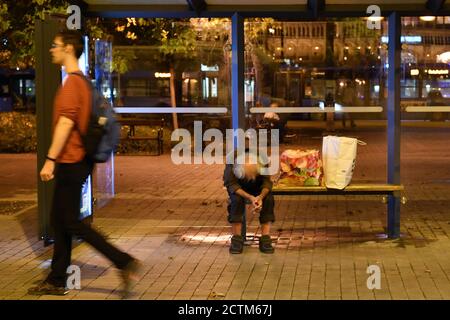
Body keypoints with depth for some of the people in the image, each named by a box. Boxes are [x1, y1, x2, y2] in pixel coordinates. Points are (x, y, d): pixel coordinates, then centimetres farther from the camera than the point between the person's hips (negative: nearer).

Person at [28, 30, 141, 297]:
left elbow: (66, 123, -23)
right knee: (59, 221, 13)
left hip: (70, 163, -10)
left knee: (72, 223, -6)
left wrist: (50, 160, -22)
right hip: (76, 162, 10)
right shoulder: (82, 82, 15)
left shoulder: (72, 82, -15)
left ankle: (125, 262, -7)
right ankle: (57, 281, 18)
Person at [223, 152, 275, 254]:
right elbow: (232, 184, -29)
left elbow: (267, 182, -21)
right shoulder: (231, 163, -35)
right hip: (238, 187, -1)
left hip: (257, 186, 1)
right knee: (236, 199, -33)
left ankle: (265, 238, -24)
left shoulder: (261, 161, -31)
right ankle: (236, 238, -24)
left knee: (268, 198, -27)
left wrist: (261, 196, -42)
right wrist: (250, 198, -43)